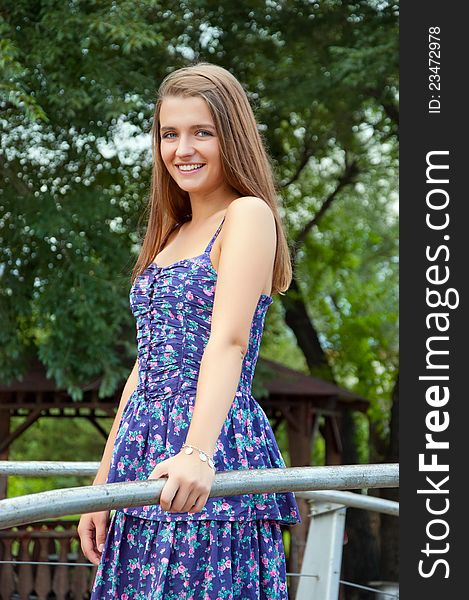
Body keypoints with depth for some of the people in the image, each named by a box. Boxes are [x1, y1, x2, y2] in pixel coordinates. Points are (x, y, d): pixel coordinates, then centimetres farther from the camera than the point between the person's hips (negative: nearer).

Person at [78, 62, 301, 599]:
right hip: (145, 453, 8)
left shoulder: (247, 215, -4)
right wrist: (105, 483, 16)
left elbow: (228, 342, -18)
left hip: (215, 447, -7)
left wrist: (198, 452, -31)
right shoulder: (171, 234, 21)